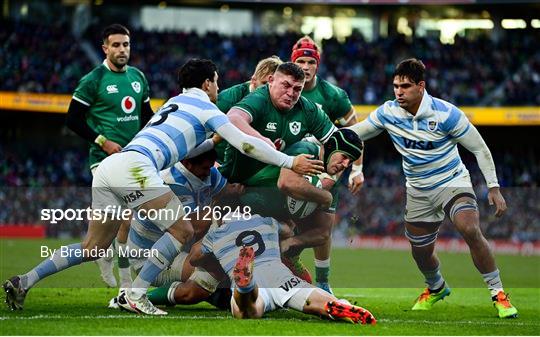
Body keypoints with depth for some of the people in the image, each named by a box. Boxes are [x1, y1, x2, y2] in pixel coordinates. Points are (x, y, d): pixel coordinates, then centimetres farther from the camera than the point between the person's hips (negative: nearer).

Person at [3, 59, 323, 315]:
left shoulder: (174, 102, 31)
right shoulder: (205, 107, 8)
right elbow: (243, 142, -1)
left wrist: (214, 141, 40)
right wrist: (289, 161, 3)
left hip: (108, 166, 8)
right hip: (134, 167, -8)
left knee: (94, 247, 16)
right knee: (182, 230, 0)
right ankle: (137, 295, -8)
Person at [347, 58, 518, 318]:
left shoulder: (446, 114, -20)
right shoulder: (388, 113, -10)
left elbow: (479, 148, -10)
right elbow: (353, 133, 4)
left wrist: (493, 187, -10)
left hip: (452, 181, -4)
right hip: (418, 190, 4)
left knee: (470, 230, -29)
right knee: (420, 251, 10)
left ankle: (498, 294, -17)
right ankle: (436, 288, 45)